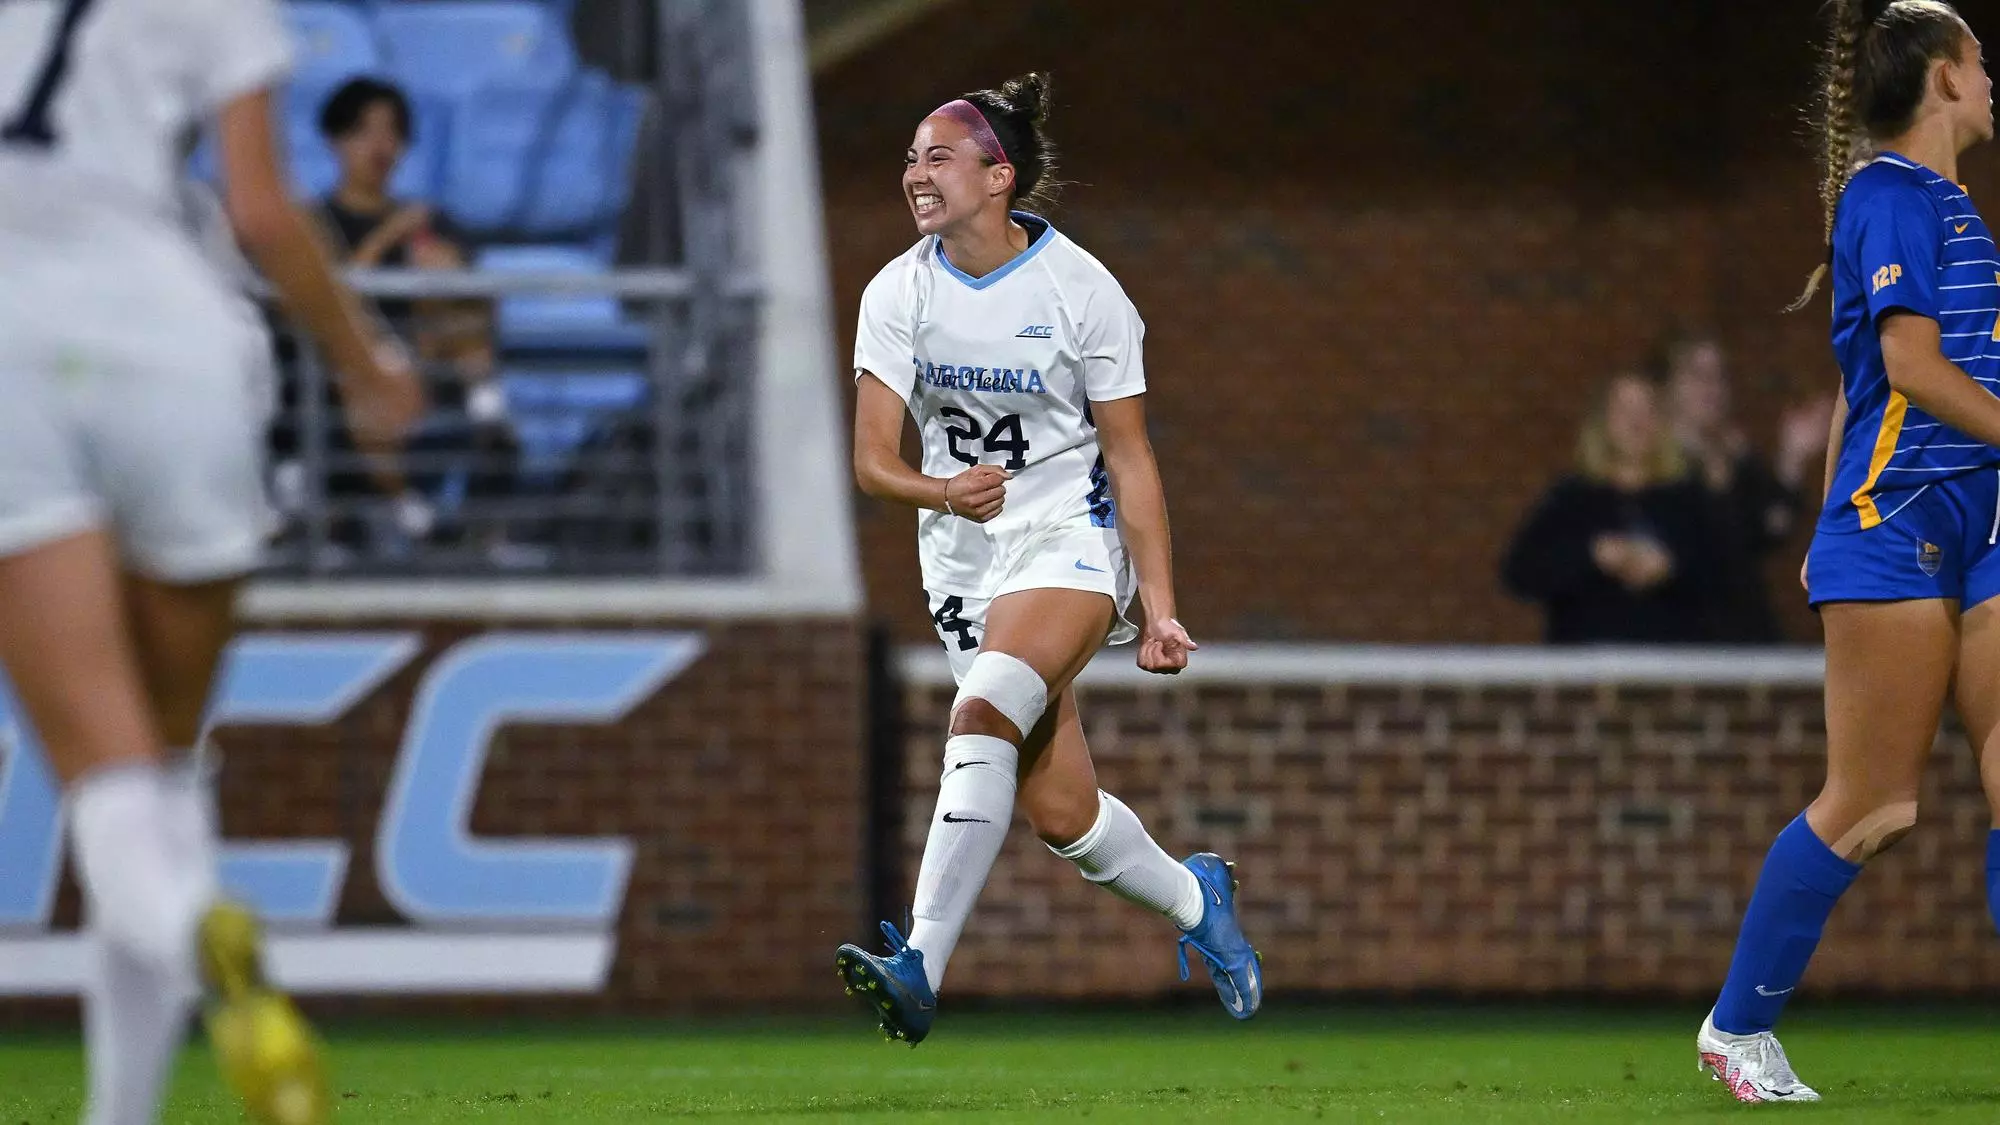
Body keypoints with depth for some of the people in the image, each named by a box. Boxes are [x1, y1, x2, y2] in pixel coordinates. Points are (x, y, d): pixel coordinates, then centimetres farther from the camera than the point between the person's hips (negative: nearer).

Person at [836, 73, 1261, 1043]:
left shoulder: (1081, 290, -10)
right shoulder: (898, 294, -3)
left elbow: (1129, 460, -5)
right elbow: (873, 460, -7)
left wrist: (1160, 610, -8)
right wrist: (944, 491, -29)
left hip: (1071, 539, -4)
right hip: (963, 563, 4)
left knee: (984, 713, -31)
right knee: (1060, 815, 4)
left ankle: (920, 970, -37)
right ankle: (1195, 899, 36)